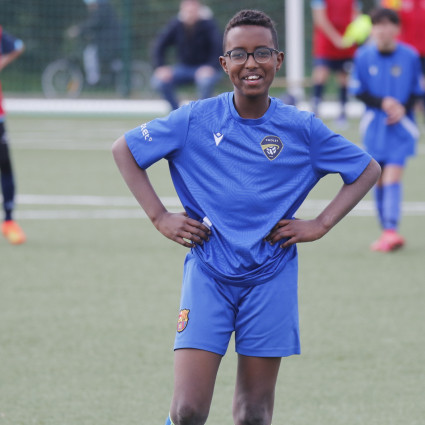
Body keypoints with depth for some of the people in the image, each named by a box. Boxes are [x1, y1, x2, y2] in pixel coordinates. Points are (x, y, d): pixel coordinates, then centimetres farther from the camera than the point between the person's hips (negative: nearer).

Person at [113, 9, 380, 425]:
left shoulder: (302, 129, -1)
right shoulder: (196, 120, -4)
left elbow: (368, 170, 11)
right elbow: (124, 149, 7)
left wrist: (321, 224, 1)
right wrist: (159, 217, 0)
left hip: (270, 279, 1)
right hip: (208, 273, -1)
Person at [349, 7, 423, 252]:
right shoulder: (363, 57, 0)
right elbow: (358, 91, 3)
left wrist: (403, 108, -14)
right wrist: (381, 103, -14)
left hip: (401, 127, -3)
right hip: (374, 127, 3)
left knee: (392, 177, -16)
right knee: (379, 181, 6)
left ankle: (391, 231, -22)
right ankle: (388, 234, 14)